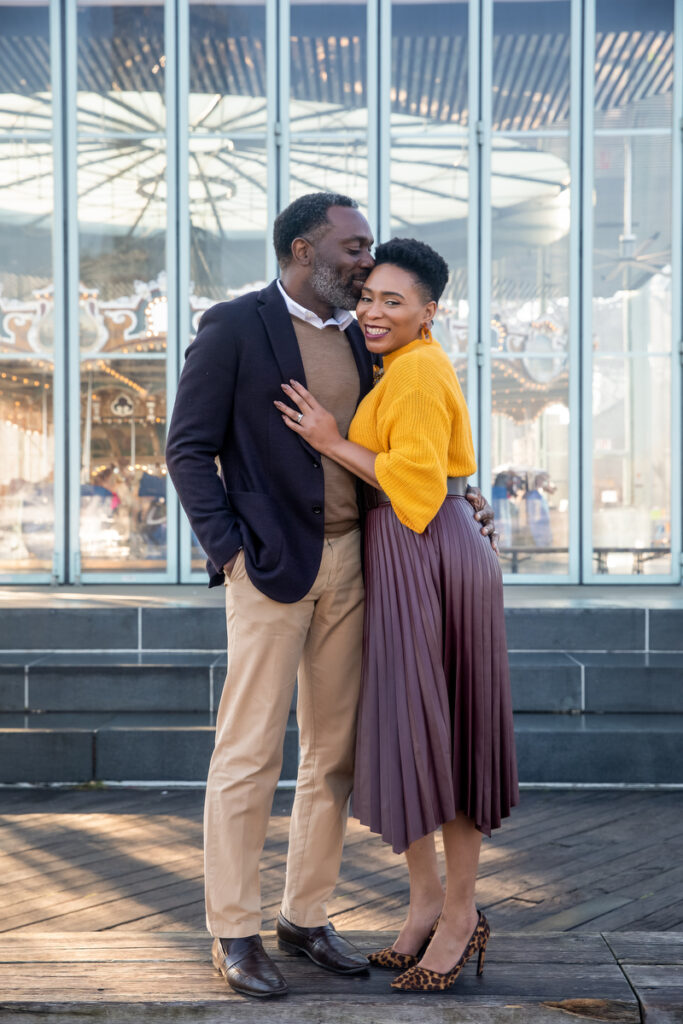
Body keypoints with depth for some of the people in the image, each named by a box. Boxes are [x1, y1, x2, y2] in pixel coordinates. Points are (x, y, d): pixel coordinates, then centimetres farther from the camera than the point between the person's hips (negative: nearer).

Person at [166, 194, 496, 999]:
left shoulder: (356, 342, 15)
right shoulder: (233, 327, -4)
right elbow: (189, 449, -7)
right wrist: (230, 552, -13)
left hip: (350, 565, 7)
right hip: (272, 564, -7)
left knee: (334, 753, 10)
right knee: (250, 753, -3)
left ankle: (306, 916, 22)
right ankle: (233, 932, 8)